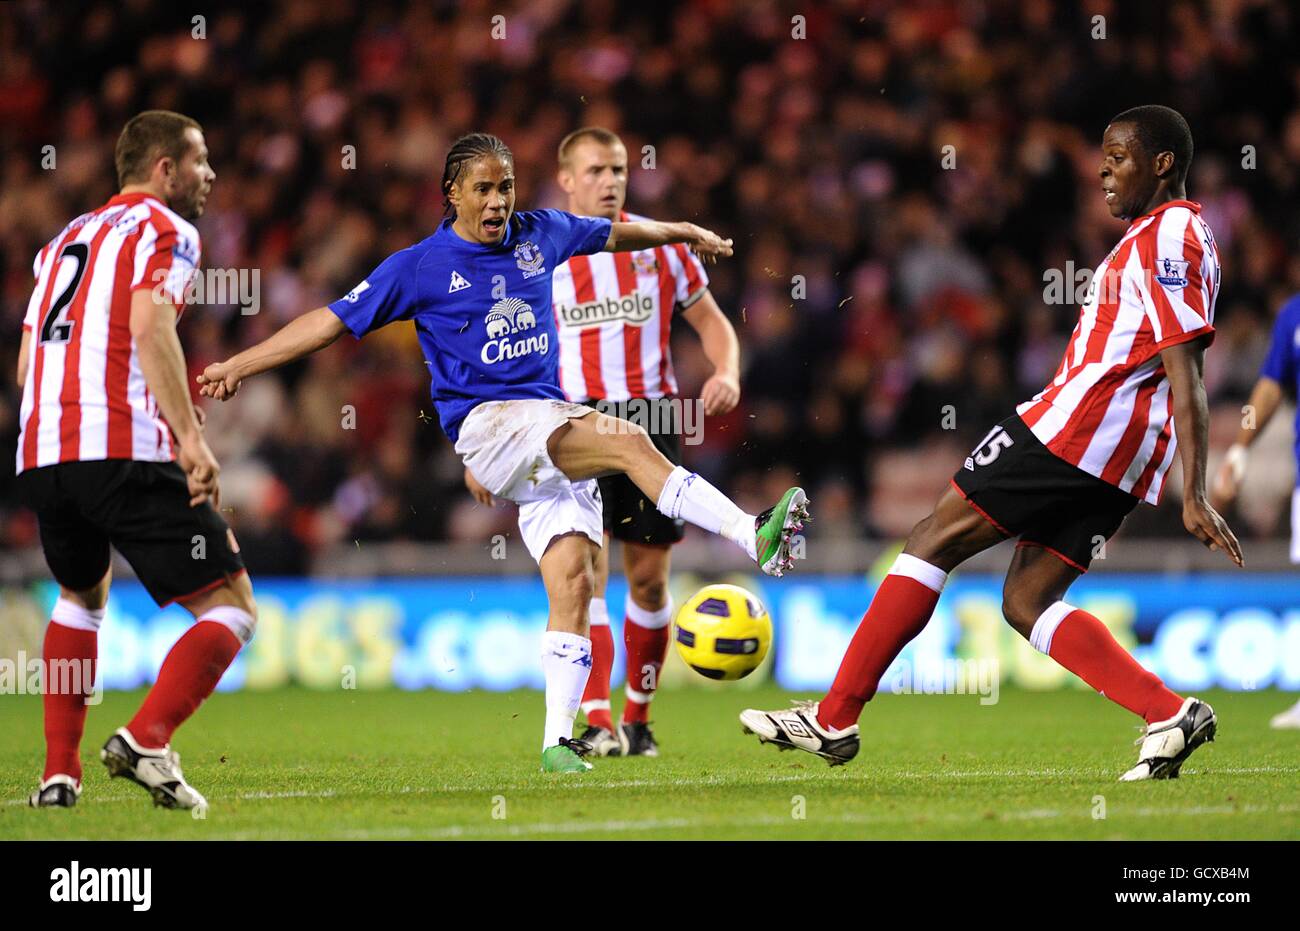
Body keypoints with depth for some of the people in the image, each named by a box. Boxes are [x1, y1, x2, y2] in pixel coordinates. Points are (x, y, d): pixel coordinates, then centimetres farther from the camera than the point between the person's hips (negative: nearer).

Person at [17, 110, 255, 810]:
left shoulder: (64, 240, 26)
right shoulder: (163, 229, 4)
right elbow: (148, 325, -15)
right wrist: (190, 436, -21)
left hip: (39, 457, 7)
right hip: (127, 453, -7)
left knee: (82, 594, 32)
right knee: (231, 610, -1)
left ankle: (58, 770, 22)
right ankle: (146, 738, -21)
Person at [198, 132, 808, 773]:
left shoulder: (540, 234, 14)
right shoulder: (421, 267, 2)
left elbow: (615, 233, 33)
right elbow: (331, 322, 3)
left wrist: (688, 233, 45)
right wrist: (237, 366, -2)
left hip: (555, 427, 5)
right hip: (486, 425, -5)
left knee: (572, 580, -10)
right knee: (629, 440, -29)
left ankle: (557, 738, -8)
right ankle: (755, 537, -33)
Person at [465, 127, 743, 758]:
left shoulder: (658, 244, 8)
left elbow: (711, 321, 14)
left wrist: (726, 373, -7)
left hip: (651, 418, 2)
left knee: (649, 576, 4)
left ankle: (638, 716, 22)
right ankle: (596, 720, -22)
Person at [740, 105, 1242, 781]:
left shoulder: (1169, 237, -9)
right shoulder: (1163, 237, 22)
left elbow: (1185, 376, -18)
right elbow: (1179, 380, 29)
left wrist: (1194, 495, -23)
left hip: (1069, 431, -10)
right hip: (1116, 469, 10)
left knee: (935, 541, -3)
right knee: (1026, 603, 6)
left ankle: (834, 719, -2)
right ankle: (1169, 714, -7)